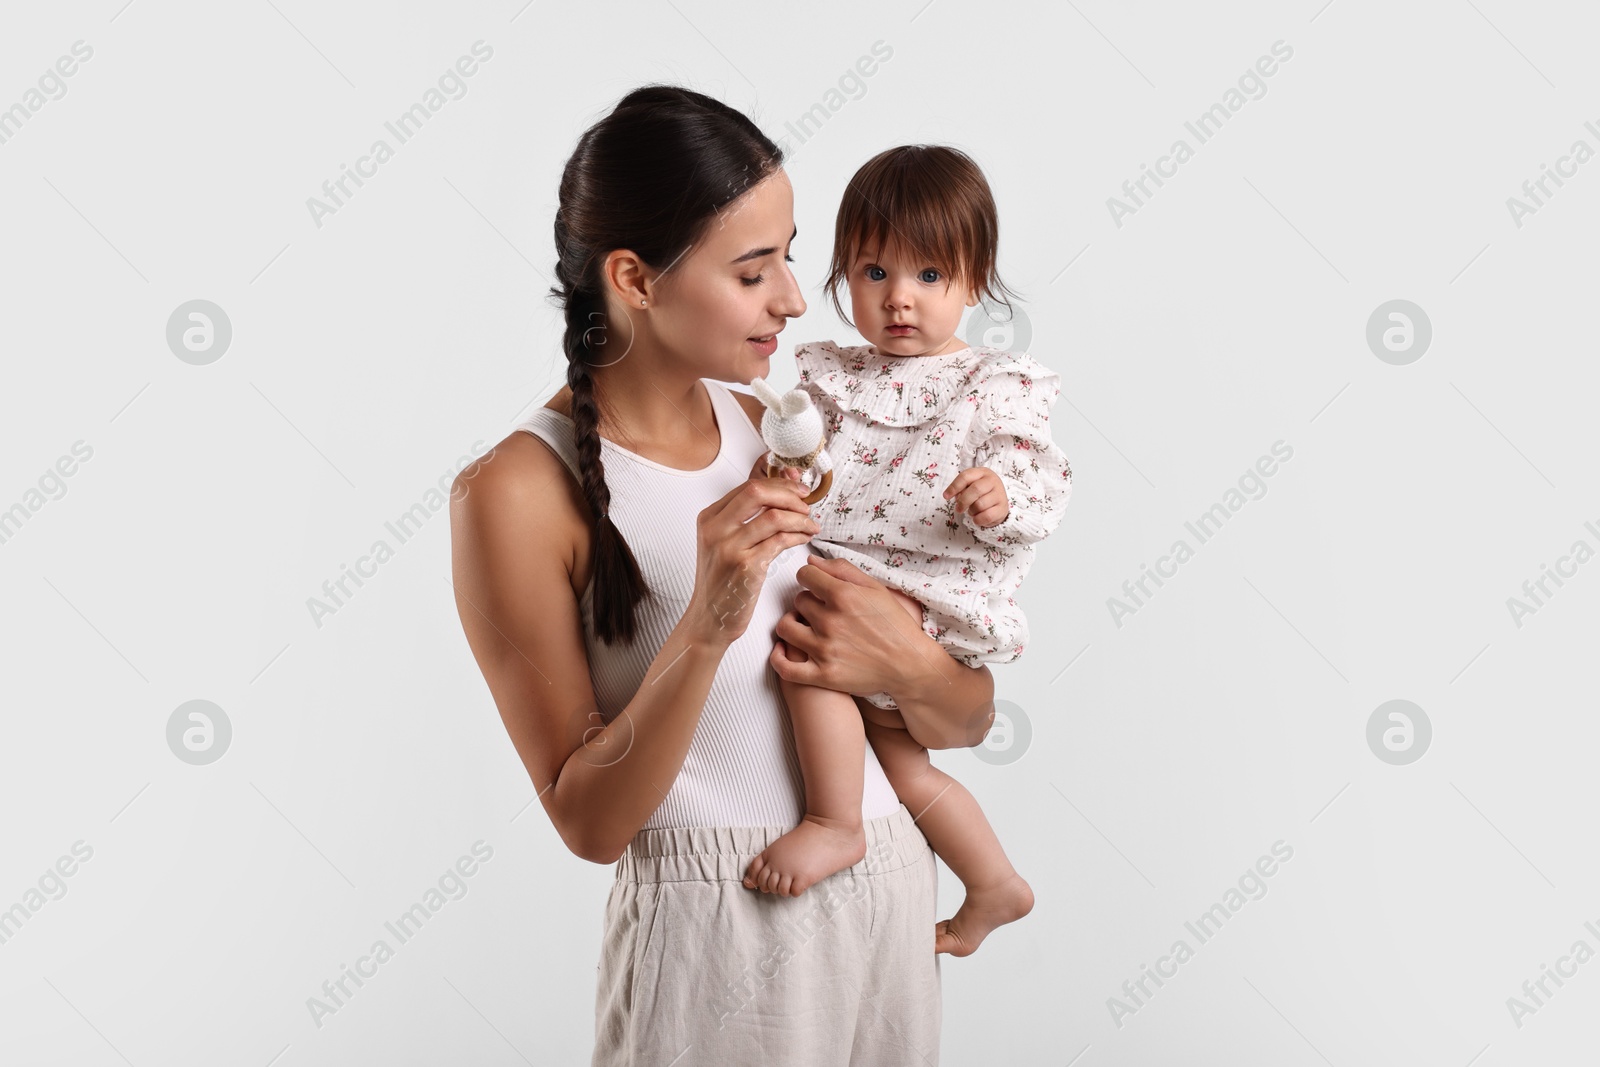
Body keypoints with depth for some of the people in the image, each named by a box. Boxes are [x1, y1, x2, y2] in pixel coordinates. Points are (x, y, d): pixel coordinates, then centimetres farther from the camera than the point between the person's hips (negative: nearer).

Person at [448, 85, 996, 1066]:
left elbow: (971, 719, 7)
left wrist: (911, 668, -15)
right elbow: (589, 821, -13)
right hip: (716, 937, -5)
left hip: (893, 909, 5)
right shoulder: (520, 493, -12)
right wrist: (705, 627, -26)